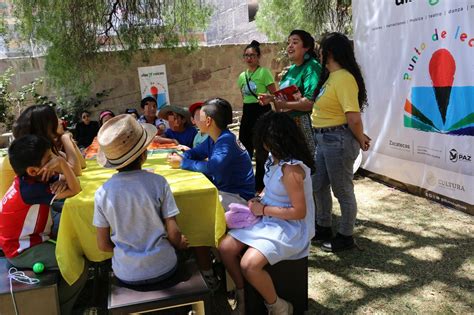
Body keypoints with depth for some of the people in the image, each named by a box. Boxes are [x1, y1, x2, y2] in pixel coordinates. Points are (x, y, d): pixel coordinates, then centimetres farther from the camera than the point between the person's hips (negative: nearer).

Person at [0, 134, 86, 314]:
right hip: (22, 250, -9)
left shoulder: (34, 178, -6)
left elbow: (69, 182, -2)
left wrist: (62, 181, -25)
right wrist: (62, 162, -35)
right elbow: (75, 190, -33)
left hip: (32, 236, 9)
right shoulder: (31, 189, -33)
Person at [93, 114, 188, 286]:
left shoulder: (102, 193, -12)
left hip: (126, 275, 2)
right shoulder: (158, 182, -18)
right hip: (162, 268, -2)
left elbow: (103, 245, -5)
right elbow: (174, 233, -14)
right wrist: (180, 244, 8)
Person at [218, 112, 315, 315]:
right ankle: (244, 298, 15)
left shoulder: (291, 169, -25)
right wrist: (259, 202, 0)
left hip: (291, 227, -9)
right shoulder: (275, 157, 2)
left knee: (249, 264, -27)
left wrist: (263, 209, -15)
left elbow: (299, 212, -24)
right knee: (226, 248, -5)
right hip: (269, 219, 9)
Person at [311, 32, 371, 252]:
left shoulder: (343, 78, -20)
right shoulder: (331, 76, 11)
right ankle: (324, 228, 38)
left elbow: (353, 117, -23)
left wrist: (361, 139, -12)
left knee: (342, 190, 6)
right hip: (323, 139, 10)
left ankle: (346, 237, 24)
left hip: (338, 140, -10)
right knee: (319, 186, 20)